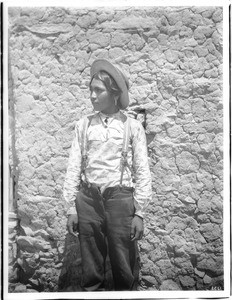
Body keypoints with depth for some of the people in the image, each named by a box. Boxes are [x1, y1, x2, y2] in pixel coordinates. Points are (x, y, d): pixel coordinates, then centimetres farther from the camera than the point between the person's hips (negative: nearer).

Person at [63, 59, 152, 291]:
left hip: (120, 198, -2)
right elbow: (73, 167, 7)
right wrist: (71, 207, 3)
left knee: (124, 268, 5)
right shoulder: (83, 125, 8)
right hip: (88, 198, 2)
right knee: (91, 267, 10)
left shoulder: (132, 126, 1)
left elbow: (142, 172, 0)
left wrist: (139, 213, -4)